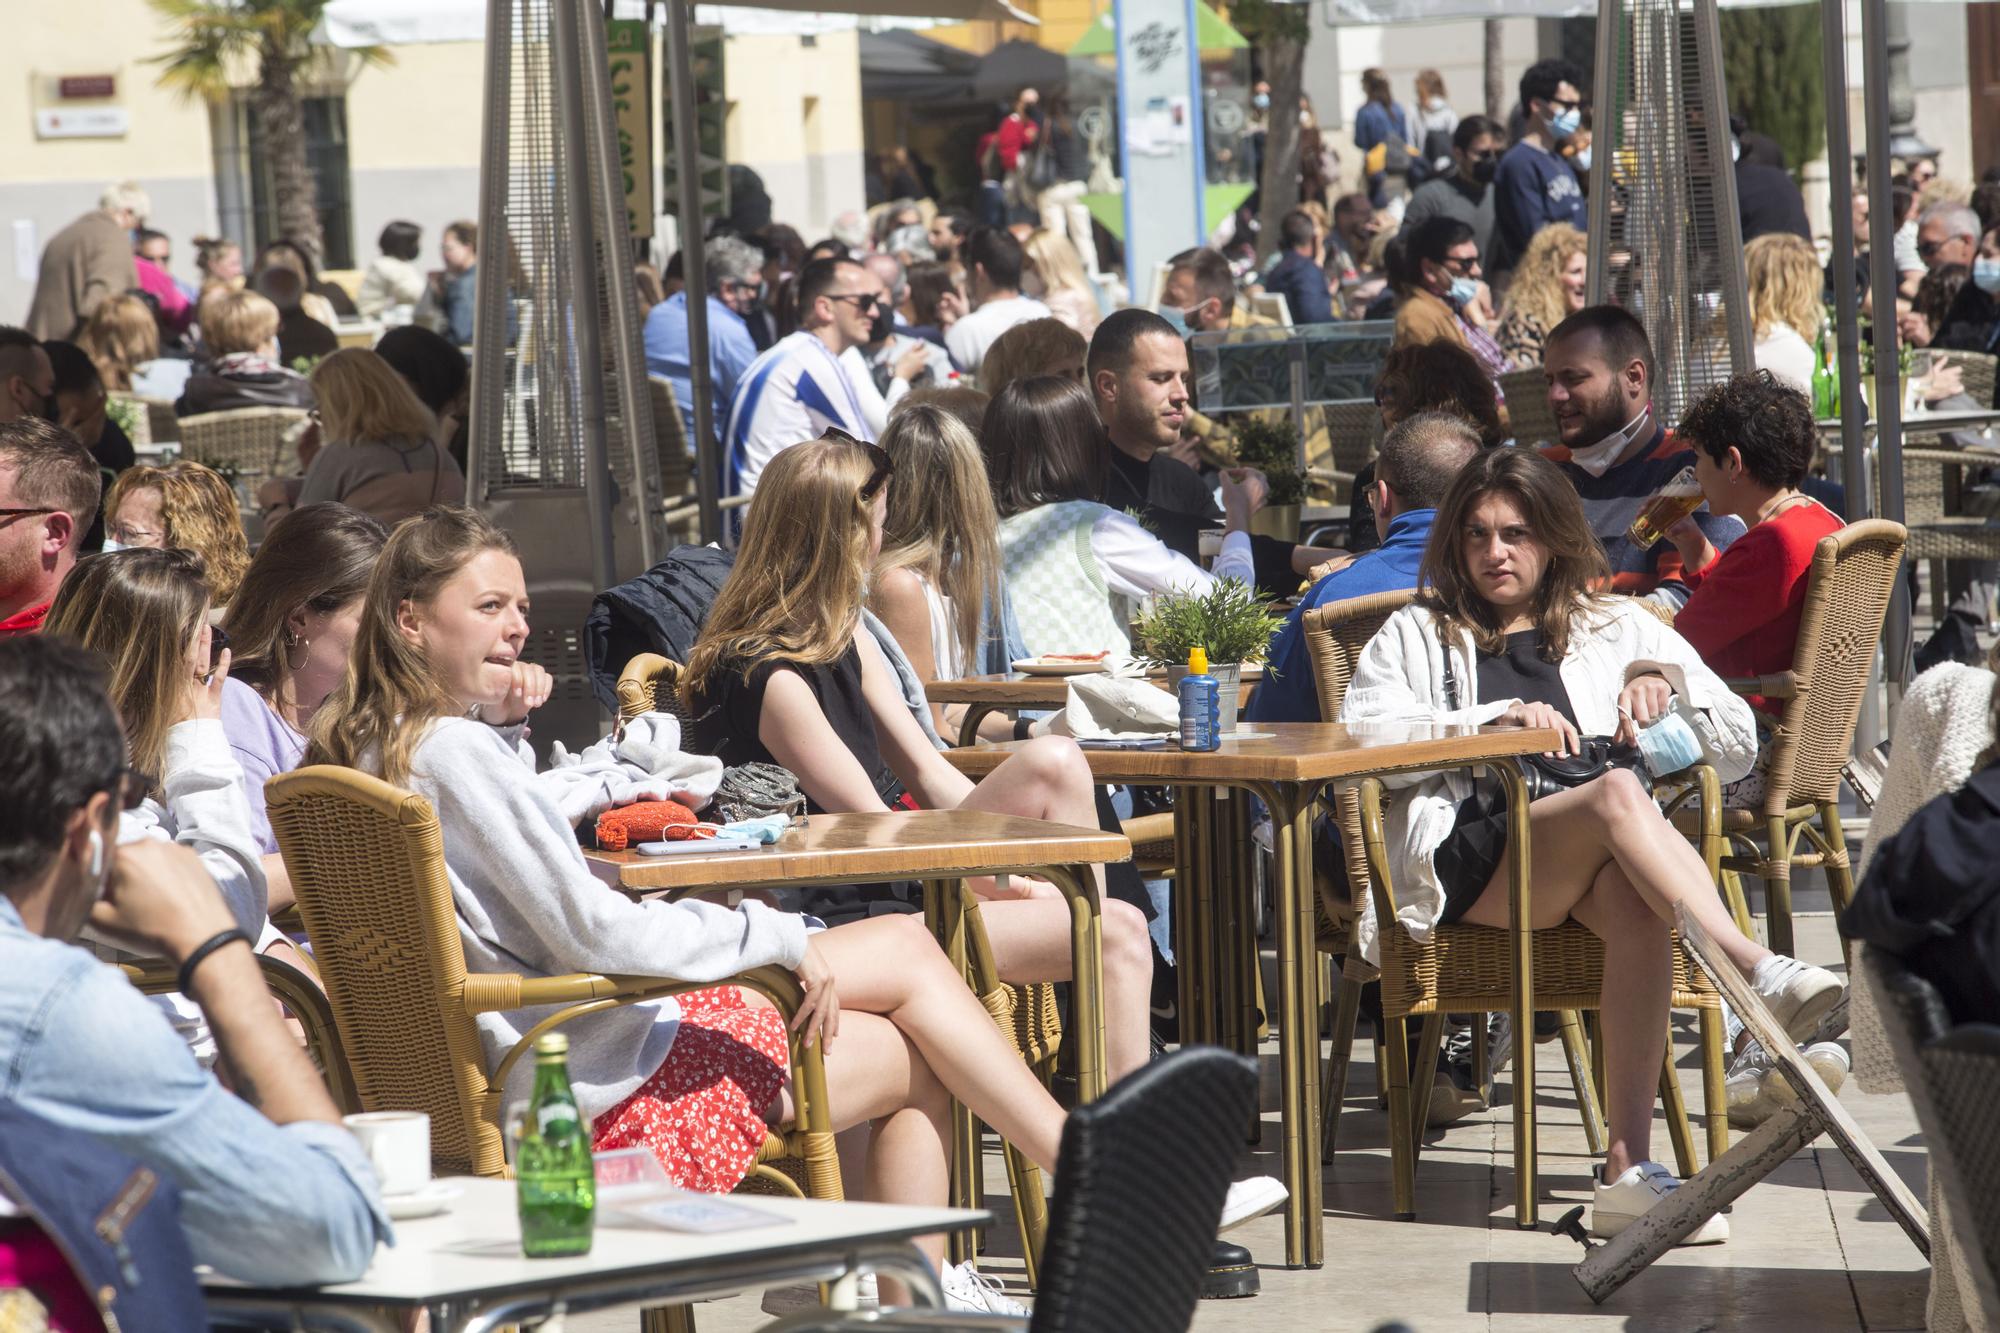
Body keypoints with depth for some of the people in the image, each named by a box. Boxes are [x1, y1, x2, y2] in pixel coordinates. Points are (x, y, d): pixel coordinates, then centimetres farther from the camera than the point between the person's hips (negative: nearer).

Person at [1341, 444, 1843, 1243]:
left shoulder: (1617, 628, 29)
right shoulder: (1417, 634, 25)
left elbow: (1738, 748, 25)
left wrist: (1670, 681, 6)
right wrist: (1492, 720, -5)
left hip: (1595, 861, 2)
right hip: (1464, 855, -2)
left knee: (1634, 906, -38)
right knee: (1618, 794, -34)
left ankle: (1627, 1170, -47)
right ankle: (1761, 977, -49)